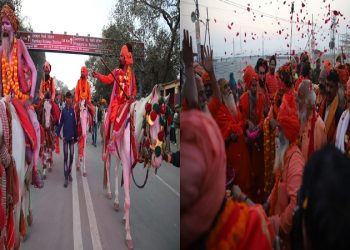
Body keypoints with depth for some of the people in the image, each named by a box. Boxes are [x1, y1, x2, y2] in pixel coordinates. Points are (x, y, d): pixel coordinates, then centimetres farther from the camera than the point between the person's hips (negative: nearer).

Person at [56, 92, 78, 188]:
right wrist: (57, 132, -17)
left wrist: (76, 136, 5)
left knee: (71, 155, 7)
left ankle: (69, 173, 27)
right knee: (65, 156, -1)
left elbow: (75, 124, 5)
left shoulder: (73, 110, 2)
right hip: (65, 136, -1)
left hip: (72, 136, 1)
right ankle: (66, 177, 1)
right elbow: (60, 122, -4)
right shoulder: (63, 110, 0)